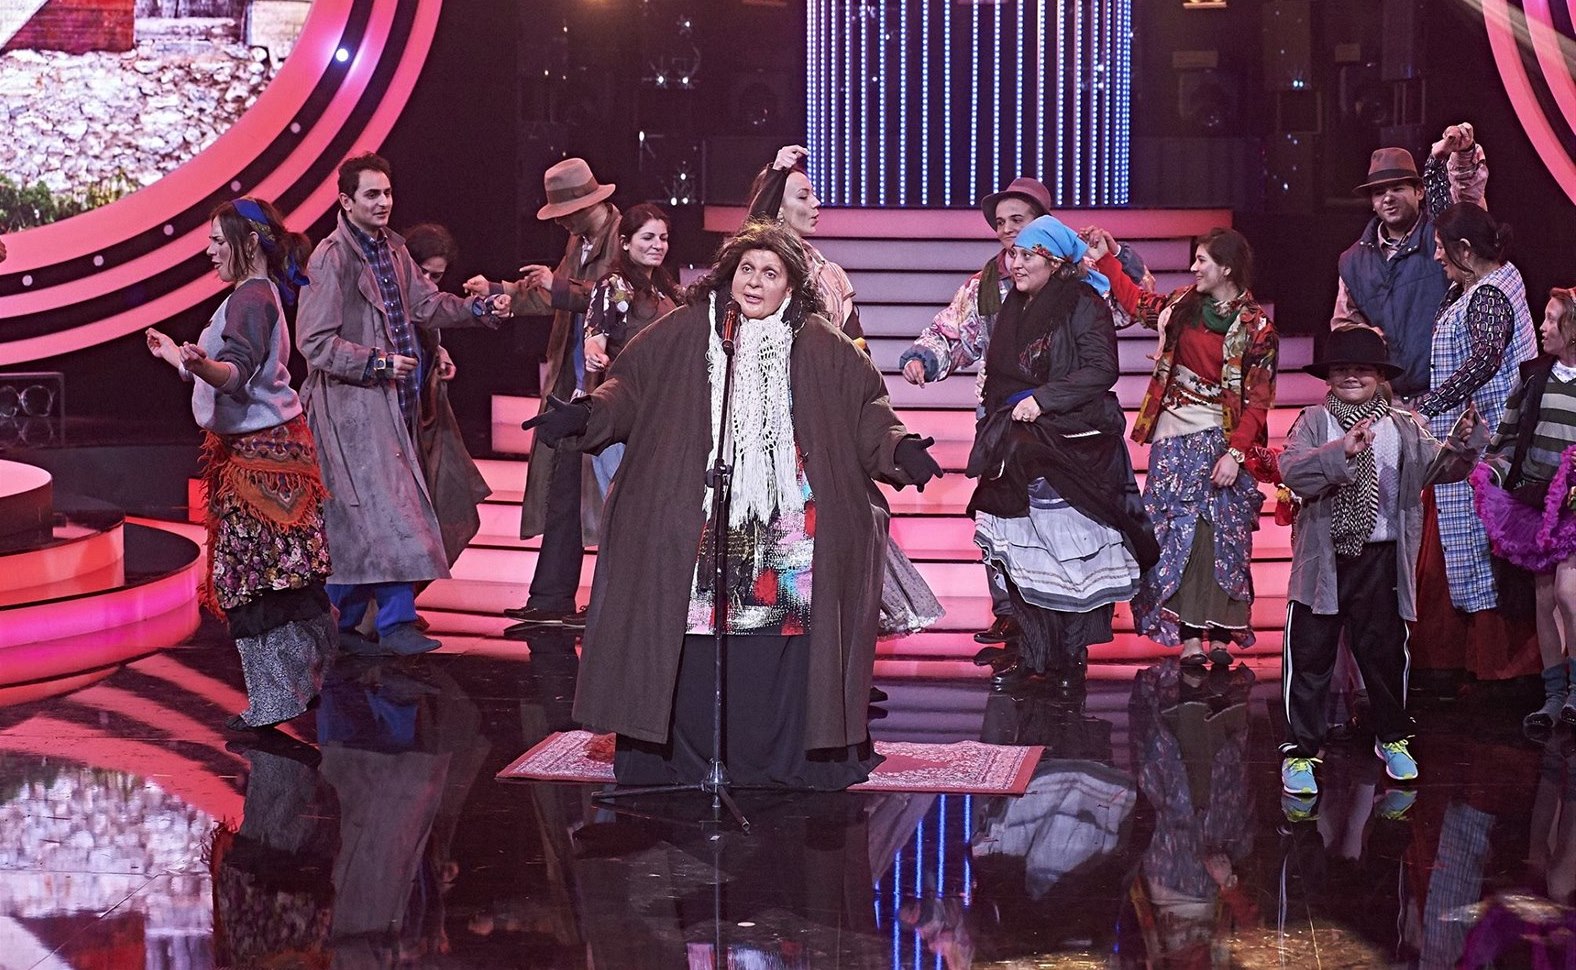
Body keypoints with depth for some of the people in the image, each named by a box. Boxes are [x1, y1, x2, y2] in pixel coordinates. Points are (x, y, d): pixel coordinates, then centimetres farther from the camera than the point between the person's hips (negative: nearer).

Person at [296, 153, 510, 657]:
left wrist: (480, 308, 1)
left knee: (358, 518, 11)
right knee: (383, 508, -13)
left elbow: (427, 304, 15)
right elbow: (315, 341, -14)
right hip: (352, 403, -8)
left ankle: (341, 621, 17)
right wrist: (377, 363, -18)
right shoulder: (331, 258, -12)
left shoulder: (392, 249, 14)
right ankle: (396, 620, -11)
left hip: (390, 401, 8)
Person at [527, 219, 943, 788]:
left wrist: (897, 447, -7)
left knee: (784, 626, -4)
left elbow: (864, 407, 9)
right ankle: (685, 757, 8)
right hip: (694, 523, 0)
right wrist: (586, 414, -10)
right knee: (692, 640, -2)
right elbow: (630, 386, 5)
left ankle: (784, 759, 8)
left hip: (786, 526, 0)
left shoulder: (819, 346, 6)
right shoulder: (685, 332, 6)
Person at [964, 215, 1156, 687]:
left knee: (1071, 552, -8)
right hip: (1020, 448, 6)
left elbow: (1101, 369, -13)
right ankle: (1033, 654, 5)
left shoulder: (1083, 305, -4)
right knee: (1026, 554, 1)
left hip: (1072, 444, -6)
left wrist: (1043, 399, -17)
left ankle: (1071, 654, -2)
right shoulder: (1014, 308, 17)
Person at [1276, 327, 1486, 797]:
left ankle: (1392, 739, 33)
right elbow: (1292, 471, -18)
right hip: (1323, 558, -2)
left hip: (1381, 560, 2)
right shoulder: (1314, 422, -2)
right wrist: (1342, 451, -31)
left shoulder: (1404, 428, 6)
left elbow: (1438, 467, -4)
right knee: (1309, 656, 2)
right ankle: (1300, 750, 12)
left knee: (1385, 652, 13)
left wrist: (1462, 440, -24)